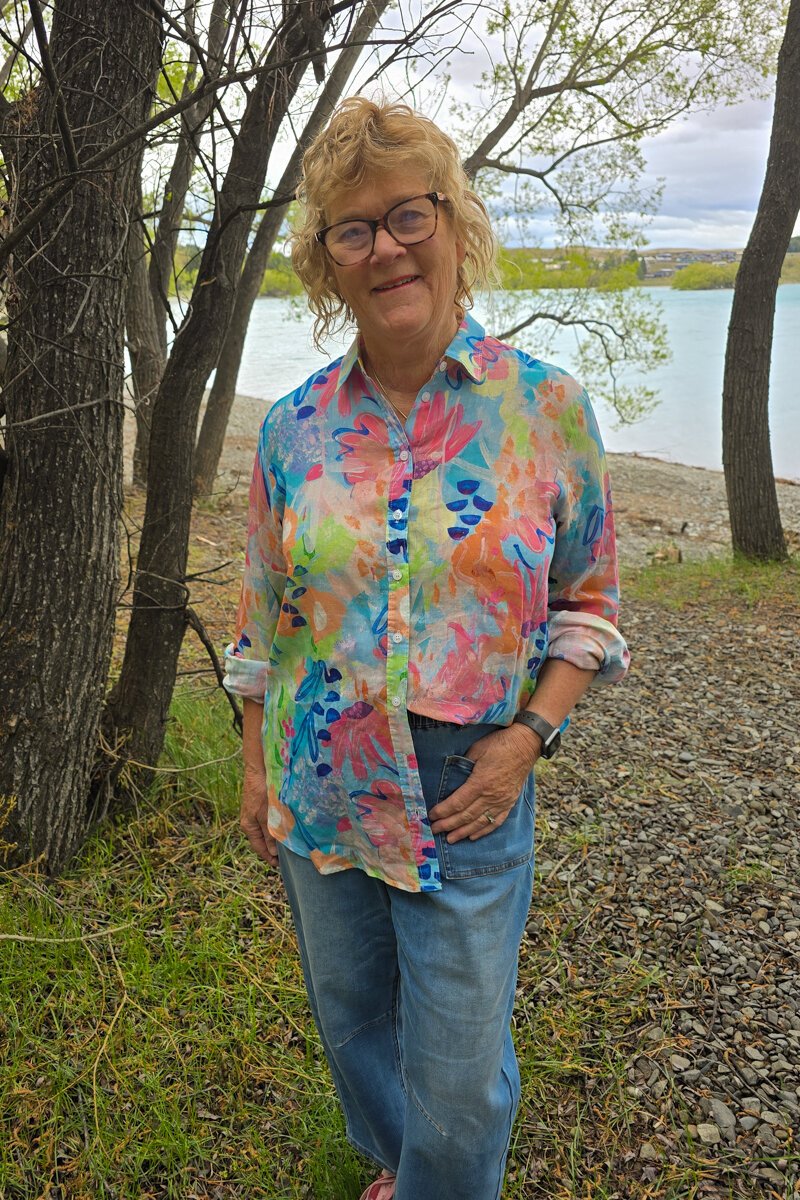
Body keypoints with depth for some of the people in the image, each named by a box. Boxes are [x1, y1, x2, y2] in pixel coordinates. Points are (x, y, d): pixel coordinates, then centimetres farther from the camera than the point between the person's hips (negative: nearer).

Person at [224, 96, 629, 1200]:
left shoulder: (546, 406, -8)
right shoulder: (294, 427, -2)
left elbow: (589, 598, -1)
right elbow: (265, 614, 7)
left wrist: (528, 735, -12)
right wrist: (256, 765, 7)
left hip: (470, 793, -2)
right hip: (319, 788, 3)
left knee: (459, 1071, 11)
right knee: (351, 1015, 24)